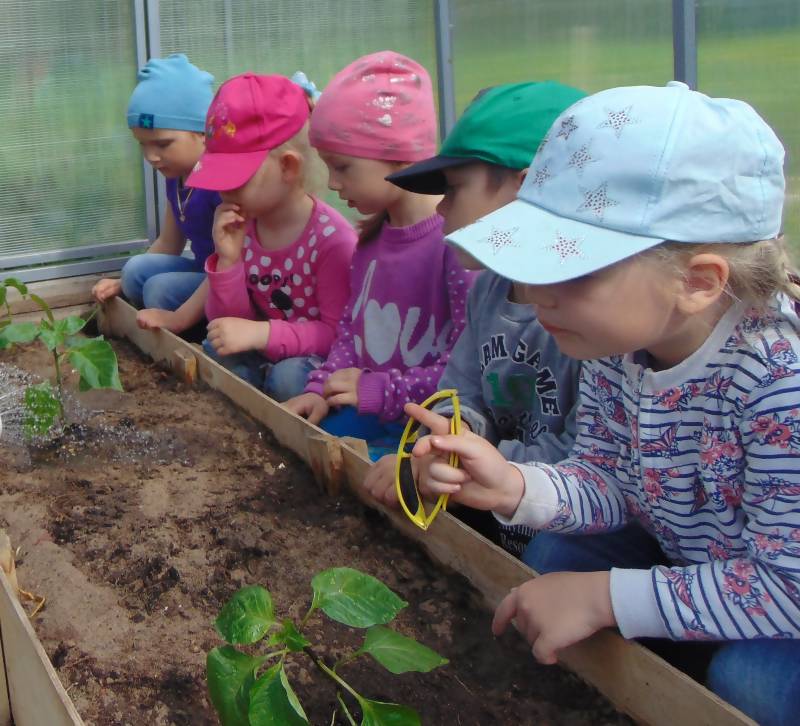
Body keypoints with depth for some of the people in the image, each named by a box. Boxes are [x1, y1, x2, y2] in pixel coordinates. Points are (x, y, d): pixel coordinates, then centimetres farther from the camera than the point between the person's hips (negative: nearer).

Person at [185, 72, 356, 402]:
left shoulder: (332, 237, -20)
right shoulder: (240, 226, -2)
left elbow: (339, 332, -21)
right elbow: (228, 320, -1)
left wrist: (260, 333, -31)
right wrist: (228, 259, -18)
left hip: (317, 359, -6)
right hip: (265, 356, 7)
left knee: (288, 377, -32)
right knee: (213, 350, -14)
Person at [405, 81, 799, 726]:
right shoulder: (617, 342, -13)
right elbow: (607, 483, -2)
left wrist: (603, 597, -29)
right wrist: (516, 488, -24)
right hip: (693, 574, 7)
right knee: (556, 552, -7)